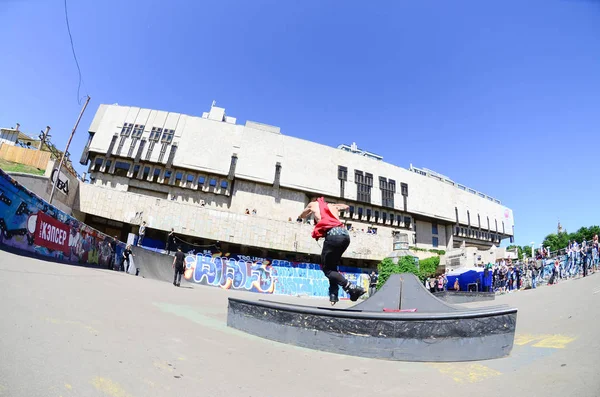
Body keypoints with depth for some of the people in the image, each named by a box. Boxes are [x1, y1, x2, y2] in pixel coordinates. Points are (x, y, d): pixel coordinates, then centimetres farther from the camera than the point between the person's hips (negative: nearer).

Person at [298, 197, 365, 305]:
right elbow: (346, 207, 50)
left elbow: (302, 216, 41)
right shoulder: (331, 206, 32)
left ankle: (352, 288, -11)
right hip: (345, 234, 6)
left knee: (326, 268, 5)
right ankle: (333, 295, 12)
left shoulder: (313, 204, 23)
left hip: (332, 234, -5)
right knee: (332, 266, 21)